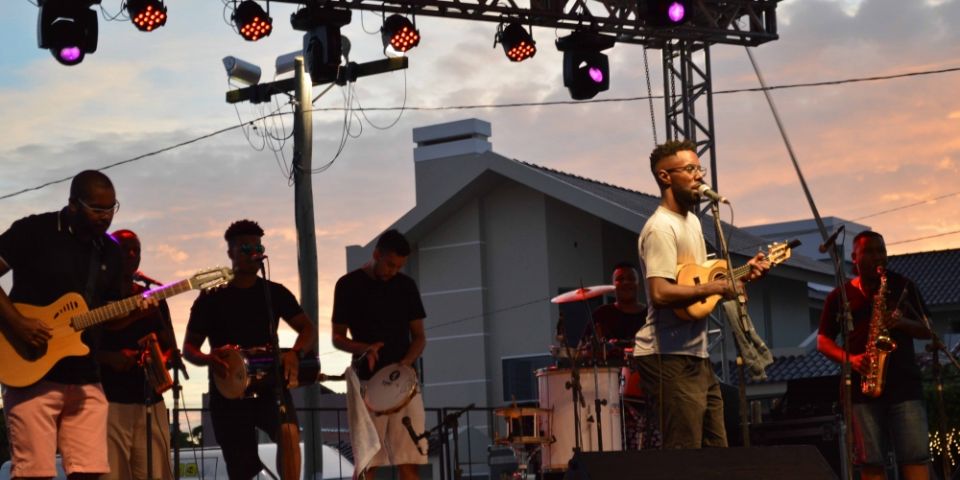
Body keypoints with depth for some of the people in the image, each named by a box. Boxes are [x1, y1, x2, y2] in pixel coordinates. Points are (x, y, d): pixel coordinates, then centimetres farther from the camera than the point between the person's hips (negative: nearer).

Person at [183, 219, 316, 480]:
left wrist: (295, 353, -16)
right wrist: (208, 359, -20)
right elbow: (189, 348, 5)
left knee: (288, 431, -31)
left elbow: (307, 329, 6)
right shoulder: (211, 299, 3)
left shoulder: (275, 292, 7)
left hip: (269, 385, 0)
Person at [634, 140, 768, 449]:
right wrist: (712, 288, -20)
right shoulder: (661, 228, -14)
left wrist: (742, 274, 10)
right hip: (669, 358, -10)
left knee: (716, 453, 10)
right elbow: (660, 293, -25)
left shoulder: (691, 221, 17)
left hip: (696, 356, 10)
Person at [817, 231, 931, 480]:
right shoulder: (839, 296, 9)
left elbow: (928, 330, 12)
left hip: (904, 384, 0)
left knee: (916, 457, -10)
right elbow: (822, 341, 9)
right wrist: (849, 358, -10)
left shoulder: (902, 286, 11)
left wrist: (903, 323, -10)